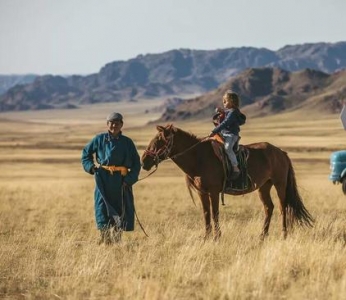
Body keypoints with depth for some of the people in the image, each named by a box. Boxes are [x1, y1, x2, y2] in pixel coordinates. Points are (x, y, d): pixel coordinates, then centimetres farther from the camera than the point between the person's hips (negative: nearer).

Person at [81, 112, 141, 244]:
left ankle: (116, 242, 19)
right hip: (103, 181, -1)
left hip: (121, 183, 1)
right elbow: (86, 152, 15)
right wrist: (90, 166, -2)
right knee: (103, 211, -4)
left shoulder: (127, 142, 3)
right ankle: (104, 242, 0)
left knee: (121, 213, 6)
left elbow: (136, 164, 4)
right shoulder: (100, 139, 2)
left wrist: (129, 179, -9)